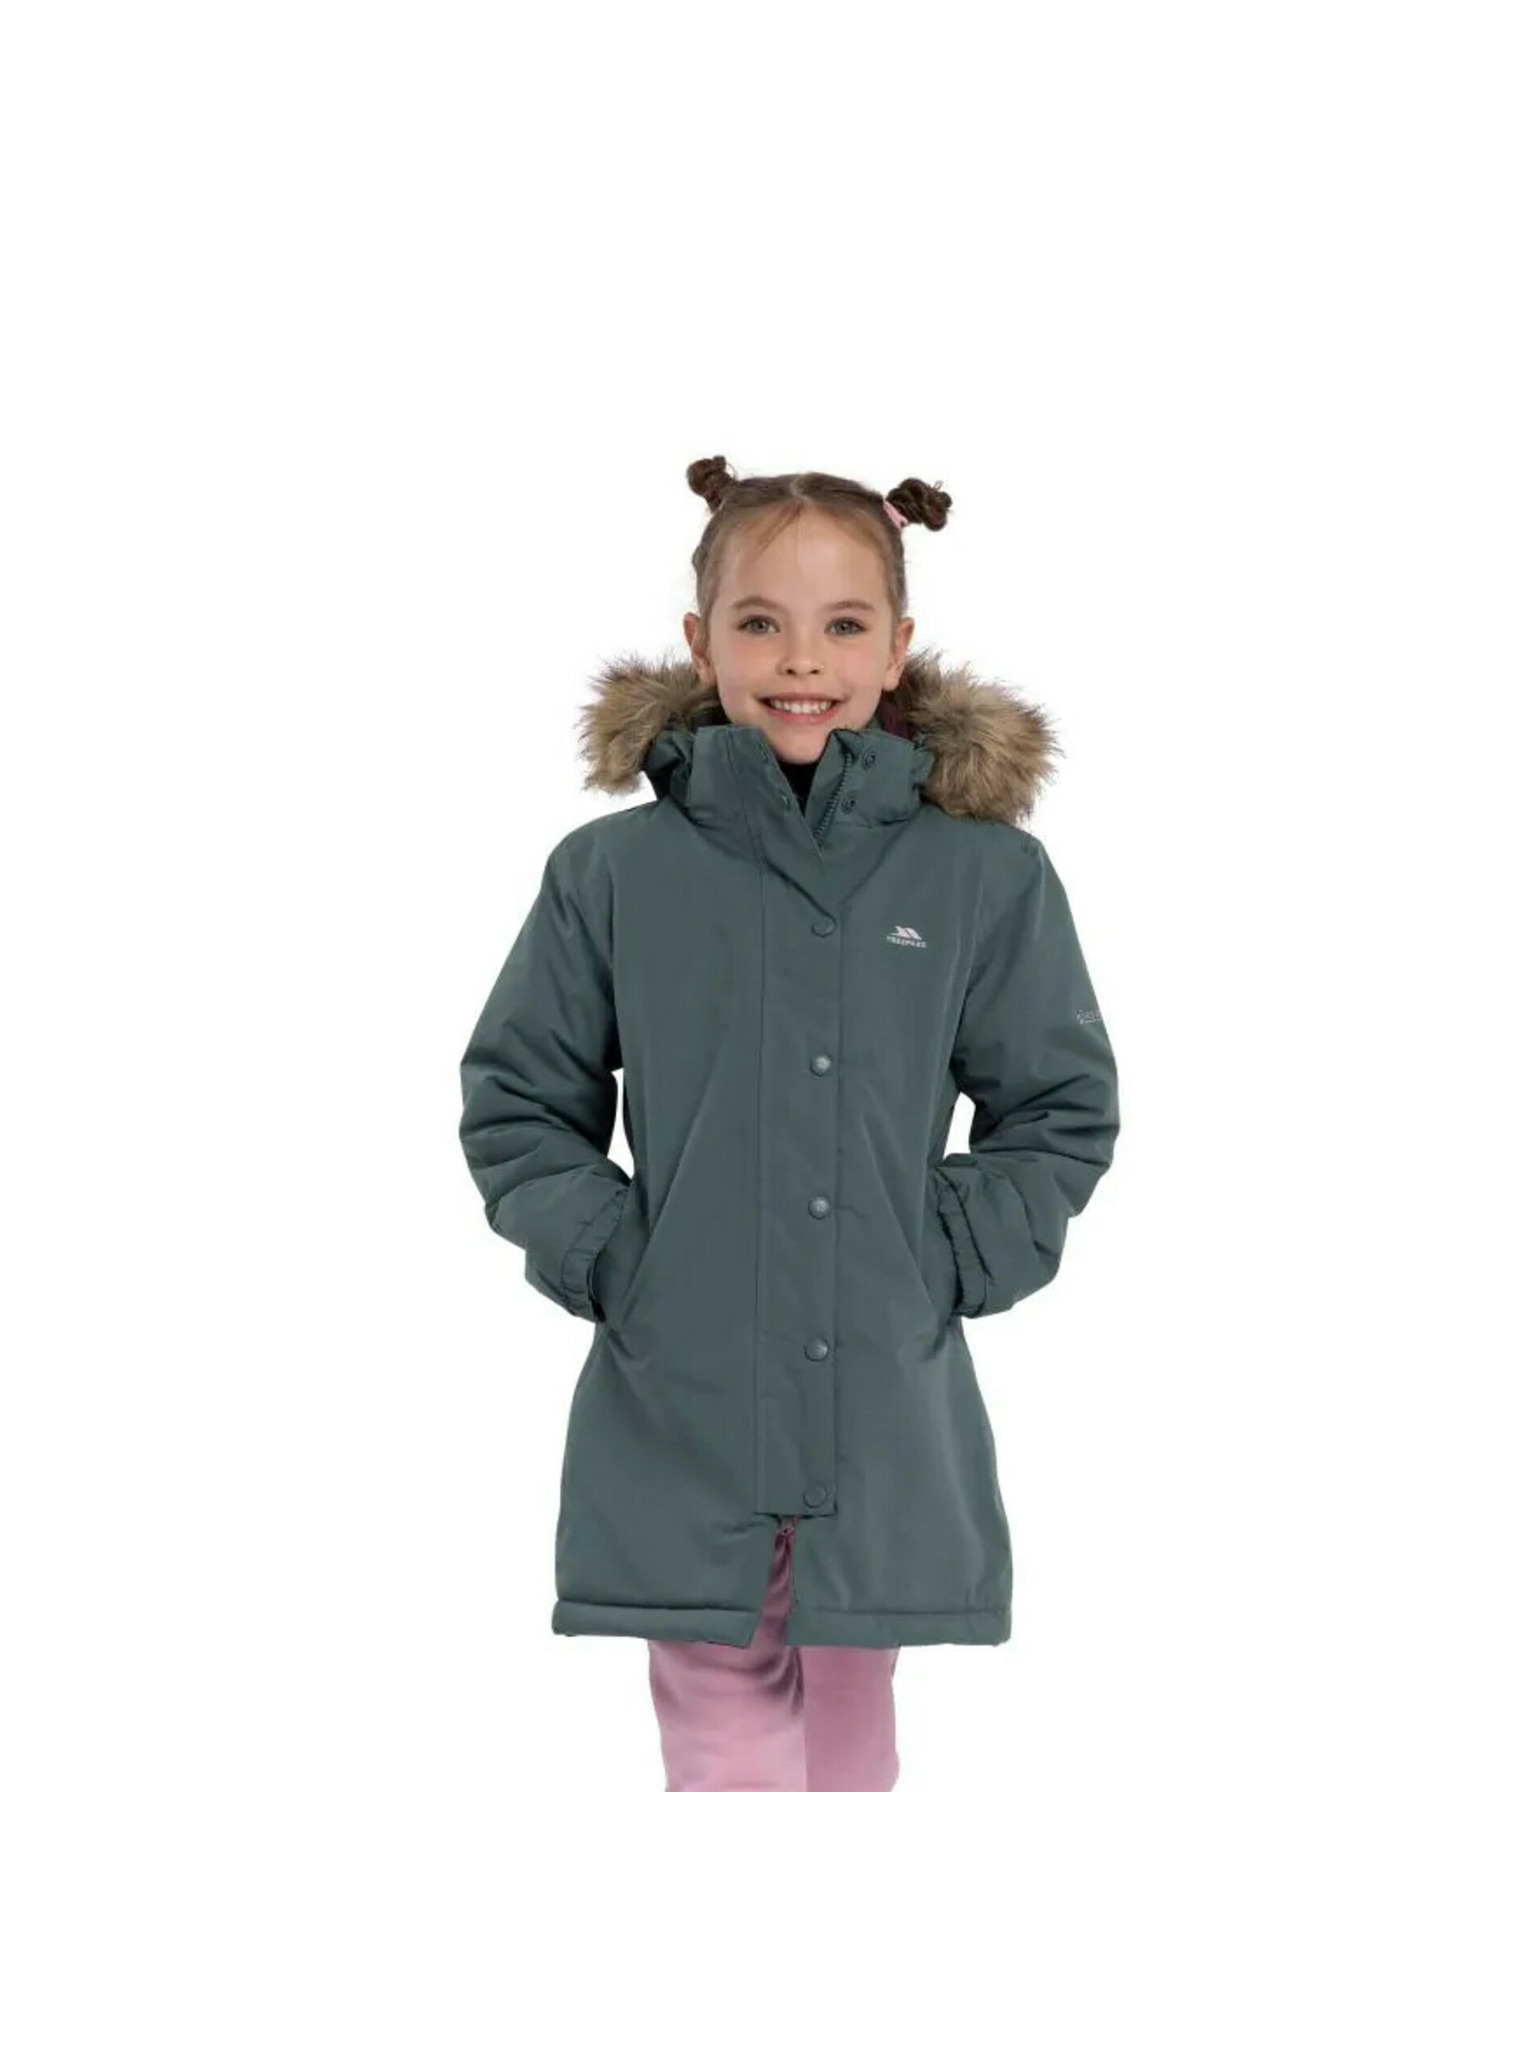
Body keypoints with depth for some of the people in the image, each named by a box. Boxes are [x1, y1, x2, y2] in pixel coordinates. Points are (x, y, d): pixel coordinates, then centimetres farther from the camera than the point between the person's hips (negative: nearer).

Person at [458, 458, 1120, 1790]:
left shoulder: (986, 871, -2)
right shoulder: (614, 874, -2)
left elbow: (1066, 1115, 6)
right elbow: (514, 1104, 7)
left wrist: (953, 1263, -4)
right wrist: (605, 1258, -5)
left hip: (886, 1419, 1)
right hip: (680, 1416, -1)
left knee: (850, 1747, 18)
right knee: (726, 1760, 3)